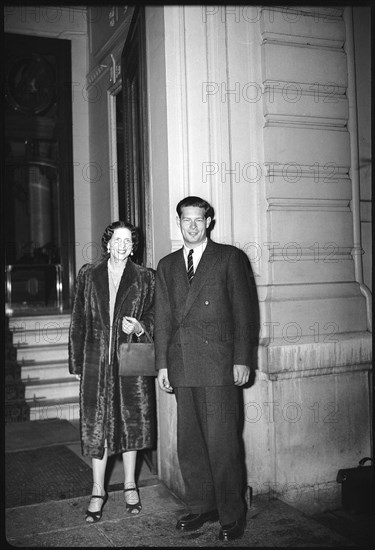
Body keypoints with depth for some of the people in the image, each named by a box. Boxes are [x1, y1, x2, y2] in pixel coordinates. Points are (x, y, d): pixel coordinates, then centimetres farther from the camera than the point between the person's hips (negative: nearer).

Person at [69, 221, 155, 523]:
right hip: (97, 360, 1)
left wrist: (140, 327, -14)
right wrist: (76, 362, 3)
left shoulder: (145, 277, 4)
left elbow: (154, 316, 9)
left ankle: (130, 485, 24)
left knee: (131, 421, 6)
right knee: (96, 424, 3)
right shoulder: (88, 274, 6)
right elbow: (78, 320, 6)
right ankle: (98, 491, 16)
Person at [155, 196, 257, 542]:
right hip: (182, 364, 5)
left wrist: (242, 359, -6)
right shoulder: (167, 265, 17)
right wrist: (162, 363, 9)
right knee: (189, 442, 9)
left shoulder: (230, 258, 4)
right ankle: (201, 507, 24)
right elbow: (163, 317, 14)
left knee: (222, 442, -2)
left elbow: (243, 311, 0)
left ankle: (232, 515, 12)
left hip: (218, 361, -4)